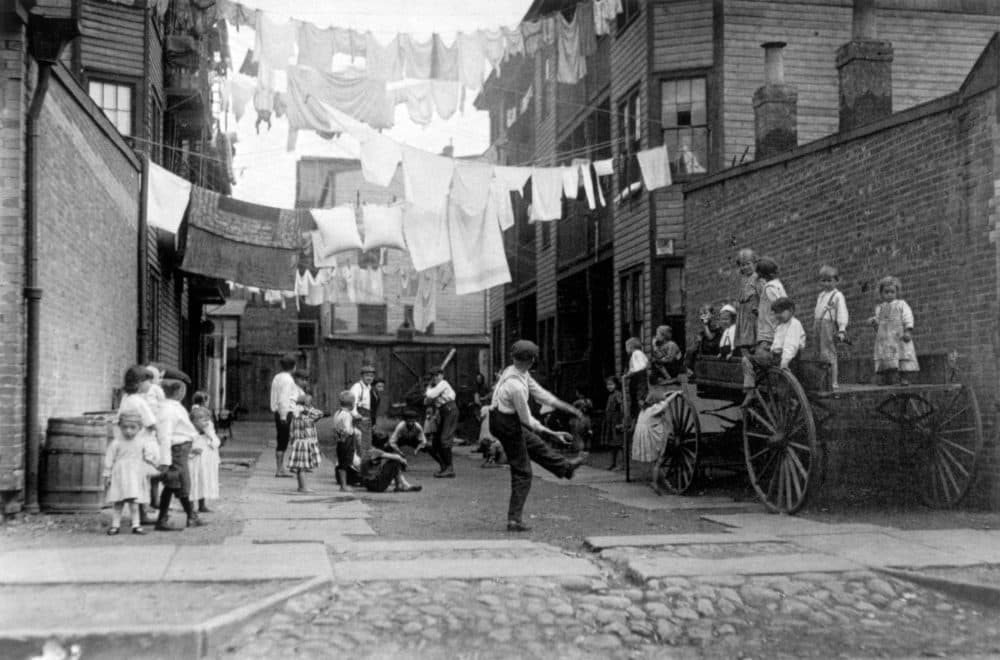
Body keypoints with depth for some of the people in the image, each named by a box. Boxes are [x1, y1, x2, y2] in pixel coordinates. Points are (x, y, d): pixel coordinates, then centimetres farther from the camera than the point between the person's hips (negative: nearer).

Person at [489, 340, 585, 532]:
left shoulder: (517, 373, -3)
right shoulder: (516, 386, -31)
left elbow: (540, 393, 4)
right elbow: (527, 420, -23)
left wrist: (567, 407, 4)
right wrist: (554, 434, -15)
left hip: (506, 421, 9)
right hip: (508, 426, -9)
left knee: (536, 445, 30)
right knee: (522, 473, 2)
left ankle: (564, 466, 56)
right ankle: (514, 520, 7)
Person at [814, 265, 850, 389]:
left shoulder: (838, 296, -2)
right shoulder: (821, 295, 20)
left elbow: (842, 313, -8)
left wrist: (842, 329, -17)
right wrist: (814, 329, 20)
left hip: (828, 325, -7)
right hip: (818, 324, 7)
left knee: (830, 355, -11)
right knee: (822, 355, 5)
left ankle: (833, 382, -12)